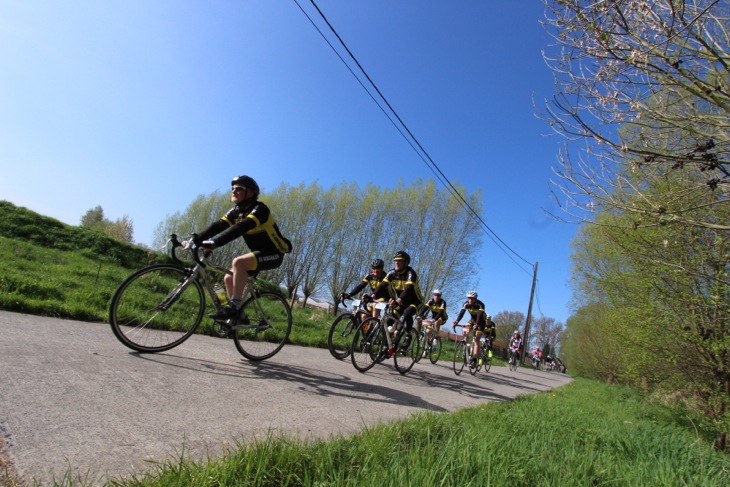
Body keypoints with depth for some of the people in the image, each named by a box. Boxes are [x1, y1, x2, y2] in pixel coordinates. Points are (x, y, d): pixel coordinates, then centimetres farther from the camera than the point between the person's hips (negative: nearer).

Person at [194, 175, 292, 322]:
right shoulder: (236, 211, 5)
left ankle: (234, 307, -23)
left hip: (273, 254, -8)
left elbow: (239, 228, -35)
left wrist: (214, 243, -43)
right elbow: (217, 226, -6)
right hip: (258, 253, 8)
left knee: (238, 262, -29)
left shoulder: (259, 209, -20)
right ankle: (239, 316, 11)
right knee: (229, 278, -2)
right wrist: (195, 240, -20)